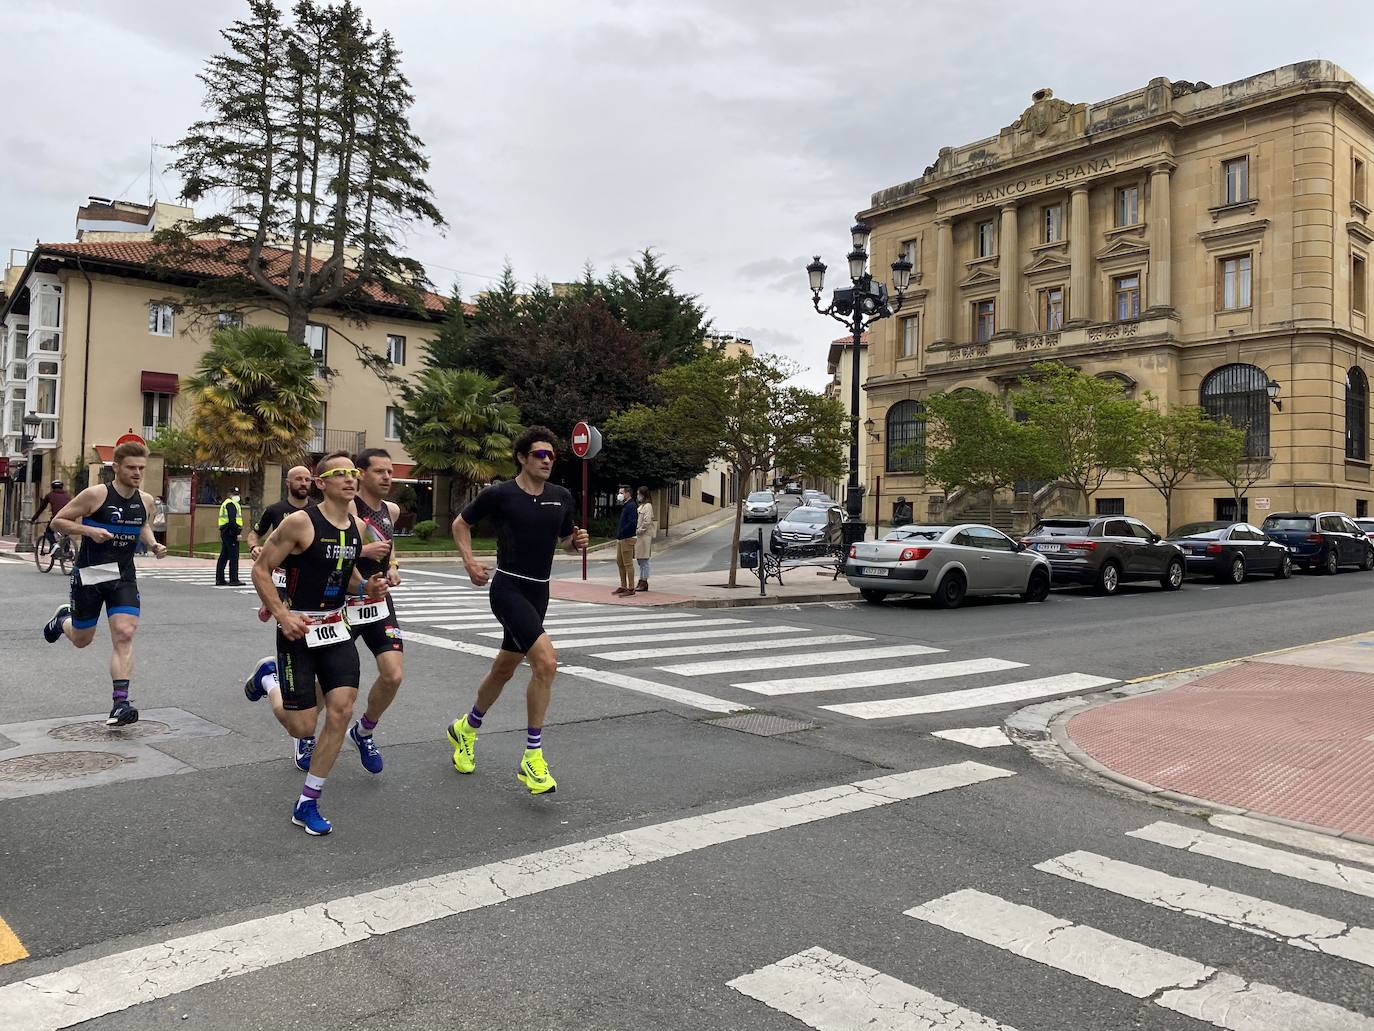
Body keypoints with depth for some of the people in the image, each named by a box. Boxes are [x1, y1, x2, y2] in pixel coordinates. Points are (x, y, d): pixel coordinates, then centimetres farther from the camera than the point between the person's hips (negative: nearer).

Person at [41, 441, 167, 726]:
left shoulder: (145, 500, 3)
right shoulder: (96, 494, -12)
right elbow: (58, 521, -6)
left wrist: (153, 545, 6)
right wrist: (89, 530, -22)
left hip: (124, 576, 3)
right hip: (89, 575, -3)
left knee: (124, 634, -14)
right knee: (82, 640, 13)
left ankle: (120, 702, -14)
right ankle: (63, 618, 50)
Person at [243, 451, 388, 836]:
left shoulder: (356, 527, 5)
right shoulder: (300, 522, -16)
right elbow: (260, 569, -11)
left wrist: (367, 587, -1)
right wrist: (282, 614, -20)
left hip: (336, 627, 6)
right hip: (299, 629, -6)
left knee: (341, 711, -6)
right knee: (303, 728, 1)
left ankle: (307, 804, 9)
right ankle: (269, 677, 35)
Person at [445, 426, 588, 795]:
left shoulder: (562, 497, 5)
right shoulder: (499, 495, -8)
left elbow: (566, 539, 18)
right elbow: (460, 524, 7)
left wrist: (577, 541, -4)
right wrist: (470, 562, -6)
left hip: (538, 592, 7)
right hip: (508, 588, -6)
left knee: (504, 669, 19)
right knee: (546, 661, -22)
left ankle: (465, 730, 44)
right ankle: (532, 758, -11)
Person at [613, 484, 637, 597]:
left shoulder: (631, 506, -13)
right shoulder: (625, 506, 18)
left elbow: (632, 523, -23)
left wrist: (622, 533, -21)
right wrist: (618, 534, 13)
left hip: (627, 539, -10)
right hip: (620, 539, 10)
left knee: (628, 564, -7)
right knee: (620, 562, 13)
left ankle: (631, 588, -4)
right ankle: (623, 586, 20)